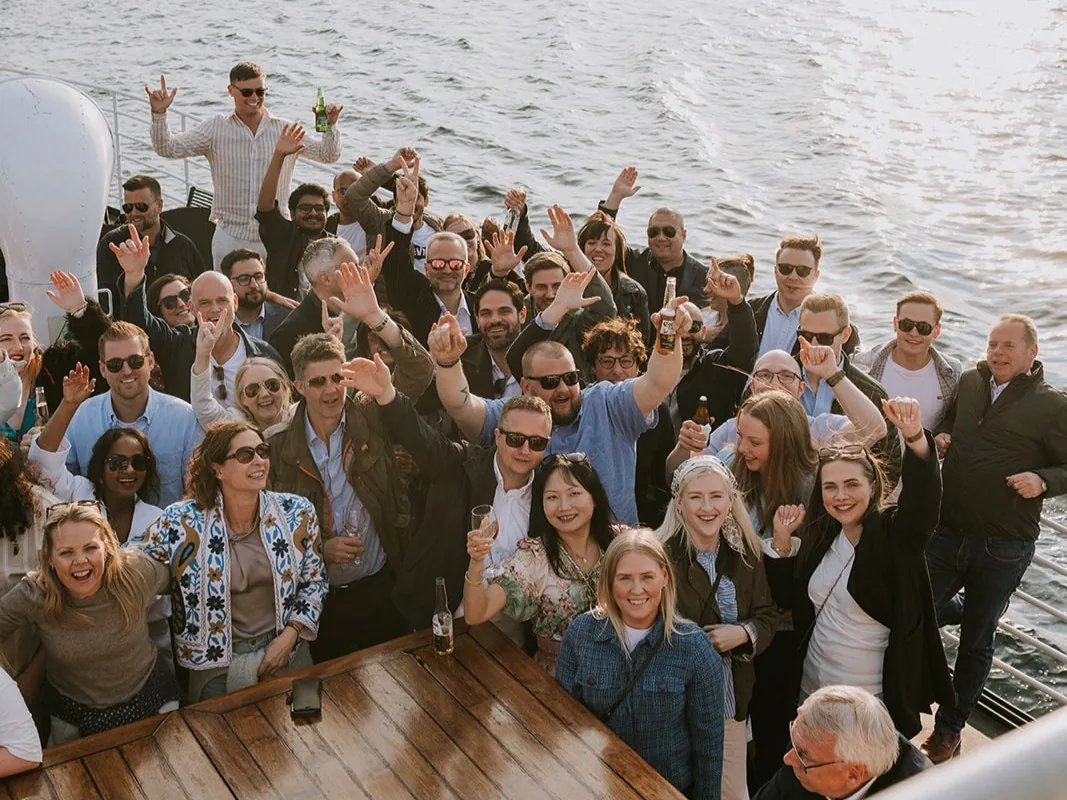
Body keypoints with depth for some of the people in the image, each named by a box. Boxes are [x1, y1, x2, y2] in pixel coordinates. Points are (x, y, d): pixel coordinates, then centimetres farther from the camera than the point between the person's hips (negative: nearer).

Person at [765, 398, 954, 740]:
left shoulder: (895, 533, -14)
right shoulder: (821, 535, 2)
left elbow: (923, 497, -35)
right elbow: (790, 597, 11)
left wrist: (914, 436, -53)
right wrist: (783, 541, -5)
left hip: (875, 701, -5)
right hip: (812, 690, 6)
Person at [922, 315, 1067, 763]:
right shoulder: (968, 383, 5)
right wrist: (939, 437, 0)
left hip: (1003, 547, -3)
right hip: (946, 532, 3)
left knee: (975, 642, 10)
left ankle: (949, 729, 28)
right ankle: (966, 613, 35)